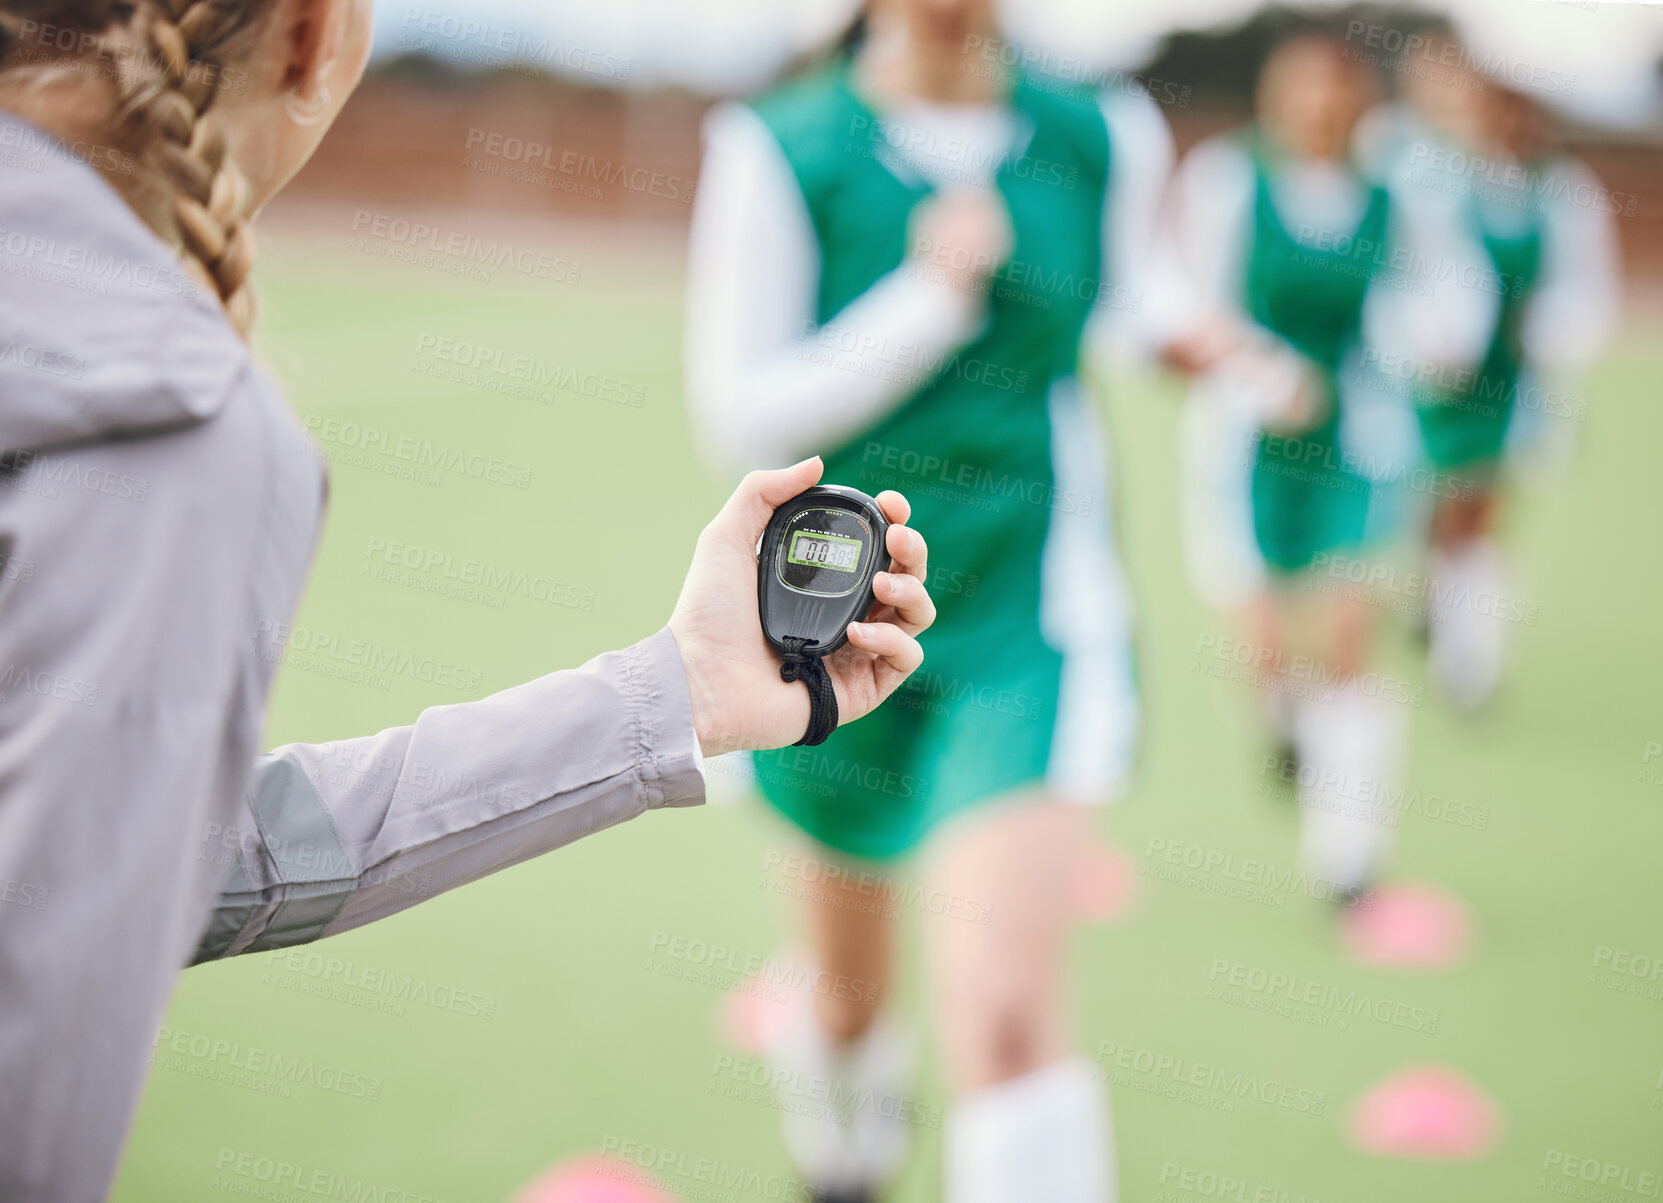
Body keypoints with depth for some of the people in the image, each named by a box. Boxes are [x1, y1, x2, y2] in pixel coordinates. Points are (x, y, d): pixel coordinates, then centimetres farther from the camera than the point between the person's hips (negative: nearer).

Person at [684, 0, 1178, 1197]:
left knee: (1005, 1002, -20)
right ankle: (845, 1091, 59)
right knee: (849, 959, 23)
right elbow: (736, 416, -15)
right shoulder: (780, 154, -12)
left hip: (1028, 617, 0)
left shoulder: (1102, 142, -3)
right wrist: (930, 300, -22)